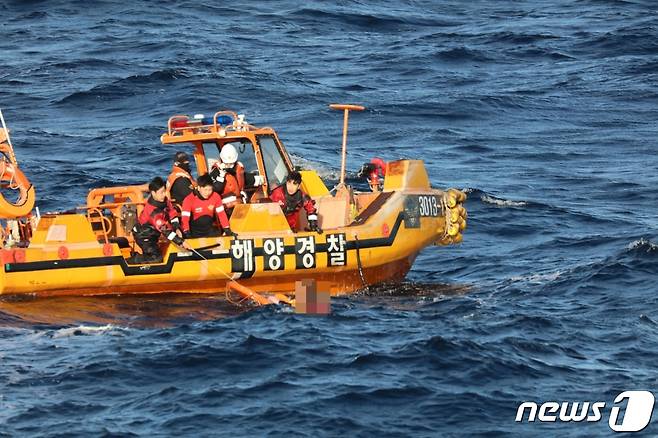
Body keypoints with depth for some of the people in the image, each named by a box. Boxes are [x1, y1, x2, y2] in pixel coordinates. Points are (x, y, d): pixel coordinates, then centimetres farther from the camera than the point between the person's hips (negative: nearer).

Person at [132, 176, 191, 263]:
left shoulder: (164, 200, -12)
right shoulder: (153, 211, -37)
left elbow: (172, 214, 2)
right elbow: (165, 230, -39)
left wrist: (177, 229, -12)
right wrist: (181, 242, -39)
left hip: (153, 232, 9)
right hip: (143, 236, -9)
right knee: (156, 257, -12)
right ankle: (136, 258, 6)